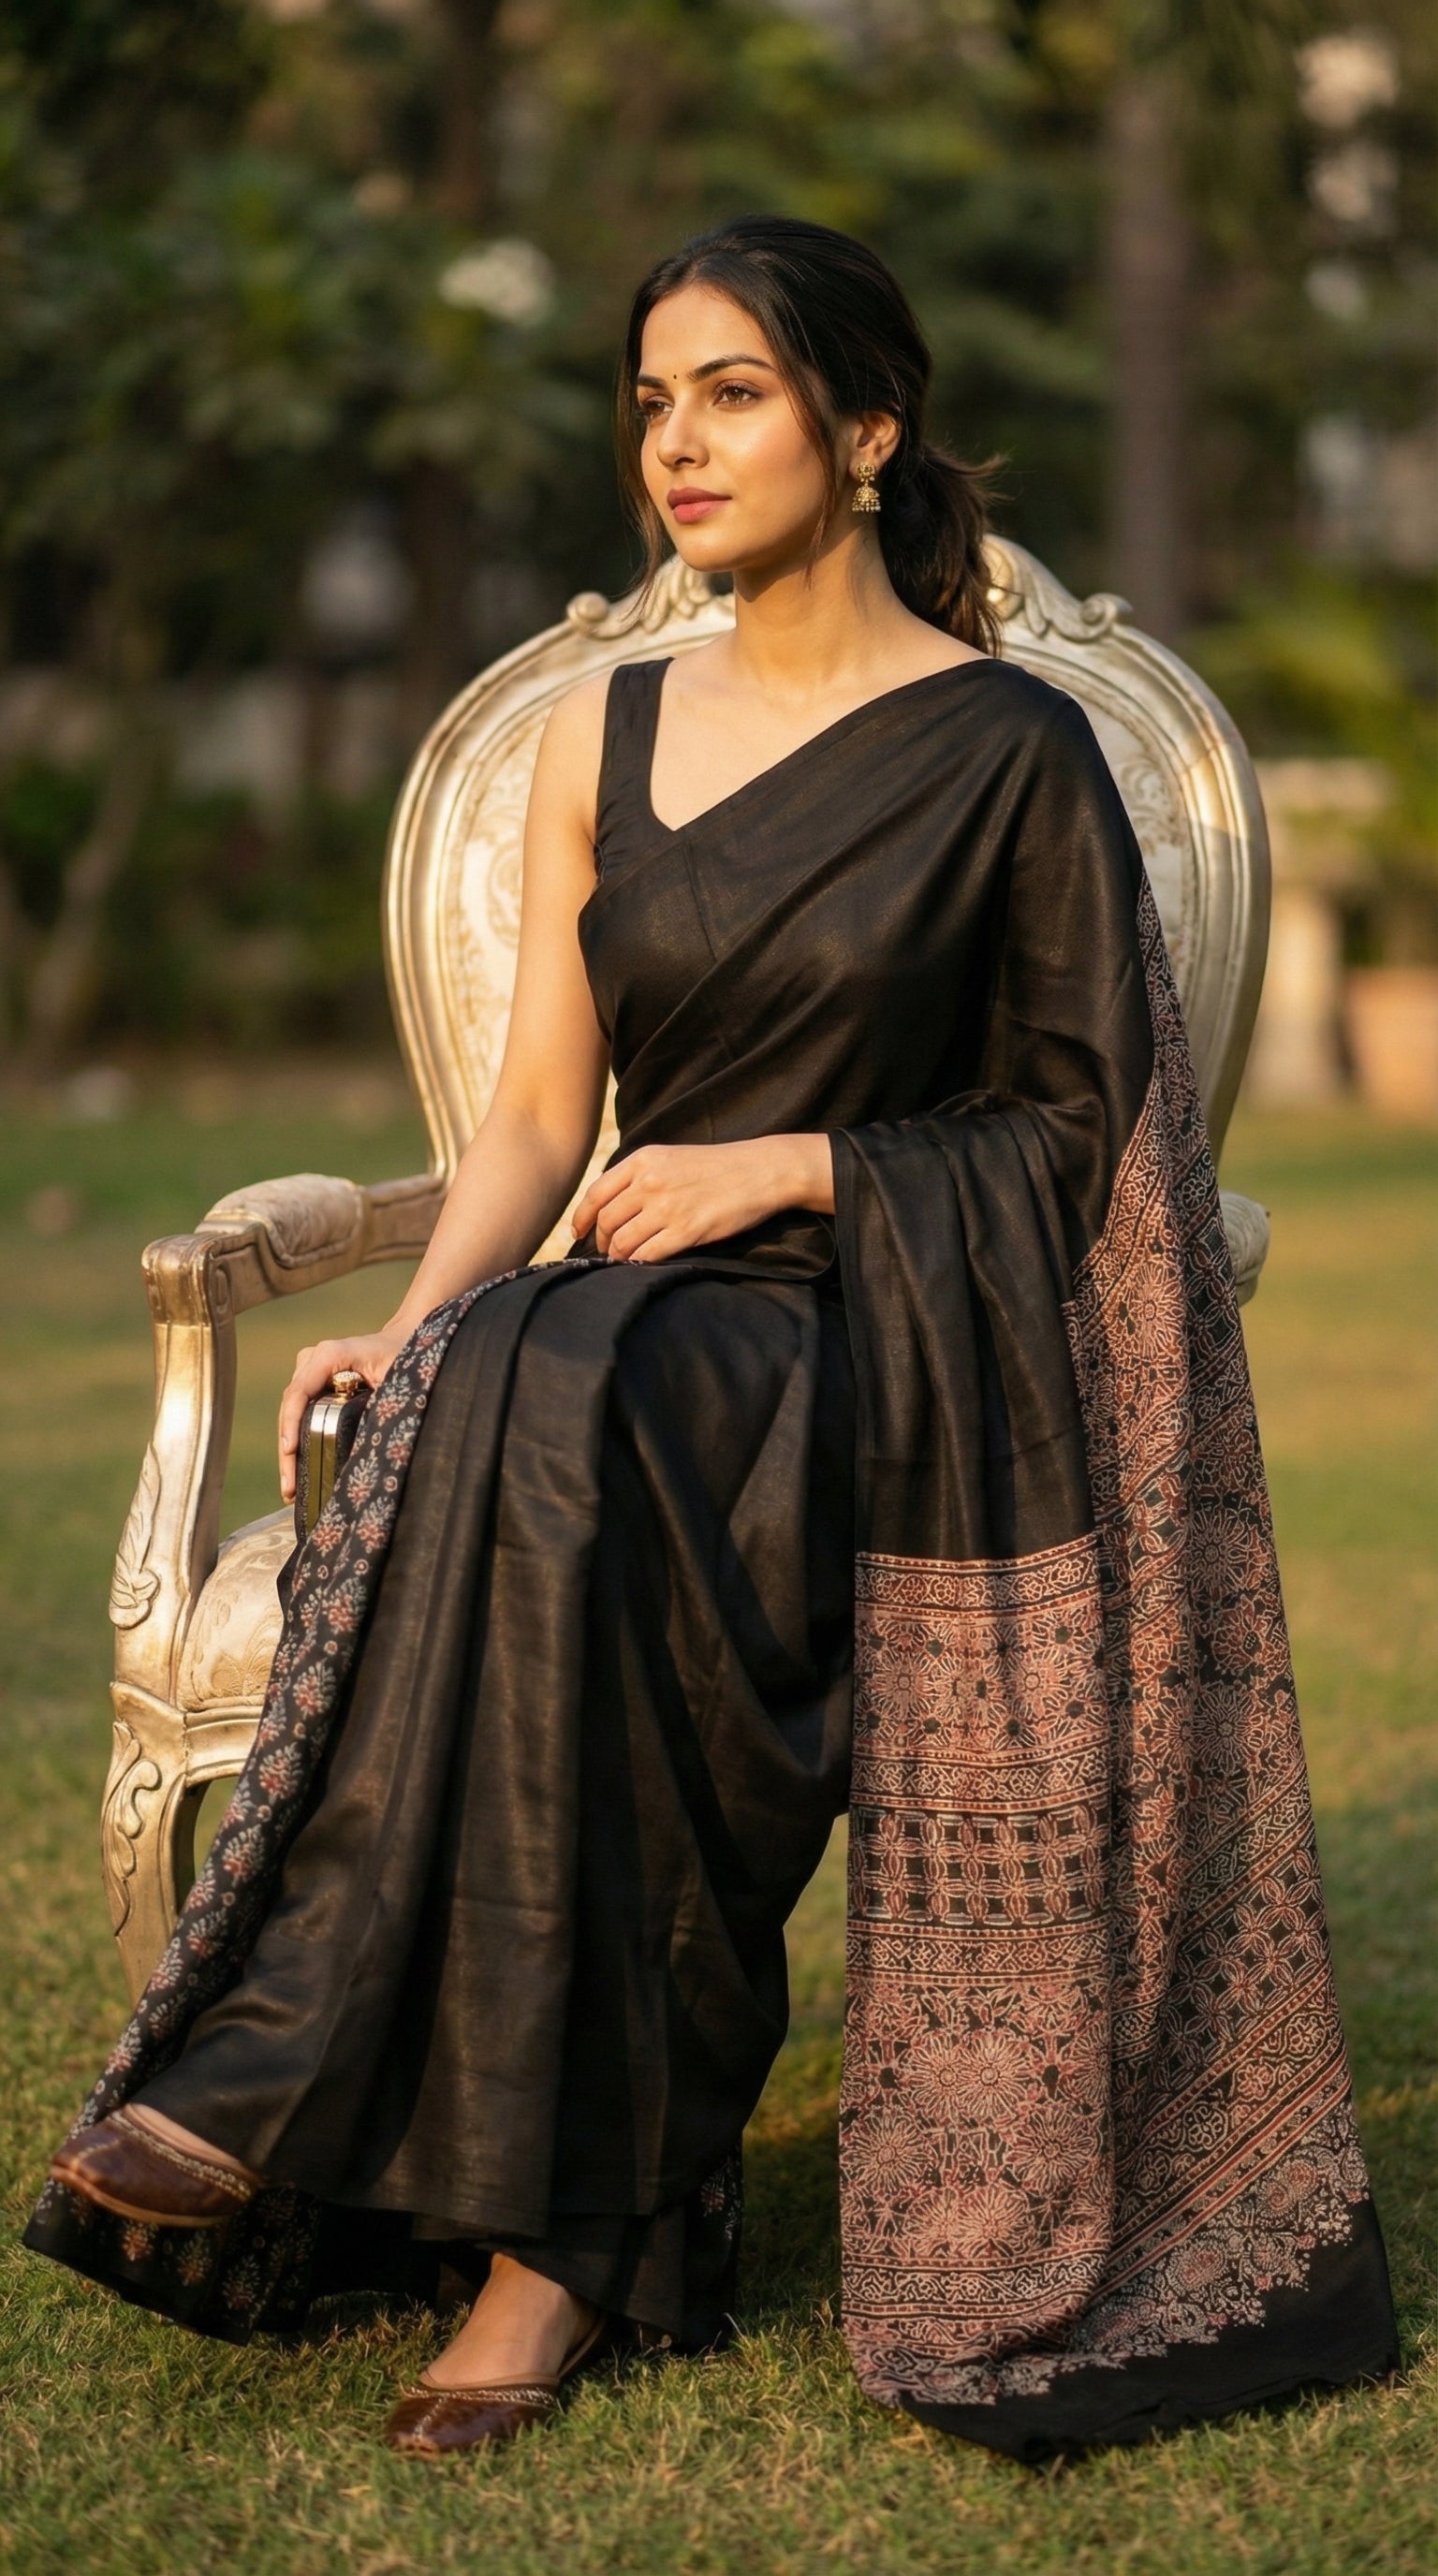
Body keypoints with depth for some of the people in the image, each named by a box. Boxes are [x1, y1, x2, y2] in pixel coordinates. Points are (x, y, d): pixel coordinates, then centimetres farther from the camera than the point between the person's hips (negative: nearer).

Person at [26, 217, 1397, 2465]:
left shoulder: (1010, 752, 0)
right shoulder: (599, 741, 13)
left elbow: (1082, 1120, 2)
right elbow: (541, 1113, 9)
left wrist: (787, 1165, -10)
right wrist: (407, 1330, -9)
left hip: (895, 1340, -4)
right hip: (636, 1314, 4)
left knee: (555, 1409, -36)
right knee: (478, 1394, -33)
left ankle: (301, 2089, -32)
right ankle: (570, 2213, -34)